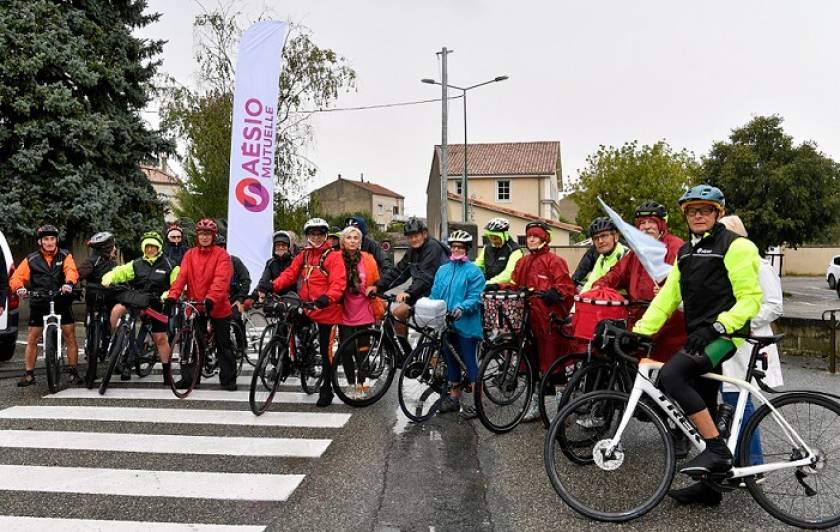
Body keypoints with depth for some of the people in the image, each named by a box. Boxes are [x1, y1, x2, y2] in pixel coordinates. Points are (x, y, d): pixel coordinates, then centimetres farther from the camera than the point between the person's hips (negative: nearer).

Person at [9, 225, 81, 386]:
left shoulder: (65, 256, 1)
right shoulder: (31, 259, 3)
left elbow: (71, 270, -18)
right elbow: (16, 277, -3)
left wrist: (68, 283, -40)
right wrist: (19, 288, -26)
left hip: (62, 302, -1)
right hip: (39, 303, 1)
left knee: (70, 337, -1)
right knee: (32, 339, 6)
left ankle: (73, 372, 9)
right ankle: (29, 374, 17)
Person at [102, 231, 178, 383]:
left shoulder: (168, 265, 0)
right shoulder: (137, 264, 9)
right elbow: (119, 272, 0)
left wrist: (168, 294, -25)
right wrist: (108, 278, -21)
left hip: (157, 304, -2)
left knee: (161, 338, -1)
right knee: (117, 310, -27)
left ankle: (167, 371, 13)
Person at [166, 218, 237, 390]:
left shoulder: (222, 255, -7)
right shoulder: (189, 255, 5)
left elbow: (221, 279, -20)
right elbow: (182, 276, -6)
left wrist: (210, 299, -34)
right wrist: (172, 296, -21)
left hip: (218, 306, -3)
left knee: (223, 344, 6)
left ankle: (228, 379, 15)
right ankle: (188, 378, 17)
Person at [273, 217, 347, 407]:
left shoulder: (333, 256, -7)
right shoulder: (303, 256, 12)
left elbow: (339, 282, -18)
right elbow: (290, 274, 3)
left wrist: (328, 297, -37)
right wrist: (273, 286, -15)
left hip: (326, 309, -5)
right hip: (305, 307, 5)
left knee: (325, 350, 2)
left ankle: (326, 389, 16)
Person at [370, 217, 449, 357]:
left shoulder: (433, 247, -19)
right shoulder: (413, 251, 8)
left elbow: (425, 276, -31)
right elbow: (398, 271, 2)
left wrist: (408, 292, -44)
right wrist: (378, 286, -9)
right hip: (421, 293, 9)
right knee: (398, 313, -1)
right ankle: (408, 355, 10)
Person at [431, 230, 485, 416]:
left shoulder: (473, 271, -5)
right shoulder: (442, 270, 13)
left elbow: (475, 298, -13)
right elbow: (434, 295, 12)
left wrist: (461, 307, -29)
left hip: (466, 325, -6)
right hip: (446, 325, 6)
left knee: (471, 364, 0)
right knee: (451, 362, 16)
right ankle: (454, 398, 28)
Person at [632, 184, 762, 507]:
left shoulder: (735, 247, -6)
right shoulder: (686, 252, 17)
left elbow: (750, 299, -12)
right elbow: (668, 296, 10)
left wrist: (718, 327, -25)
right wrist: (641, 330, 0)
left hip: (723, 335, -8)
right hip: (698, 336, 8)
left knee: (671, 375, -27)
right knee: (703, 409, 11)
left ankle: (718, 450, -16)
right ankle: (710, 486, 23)